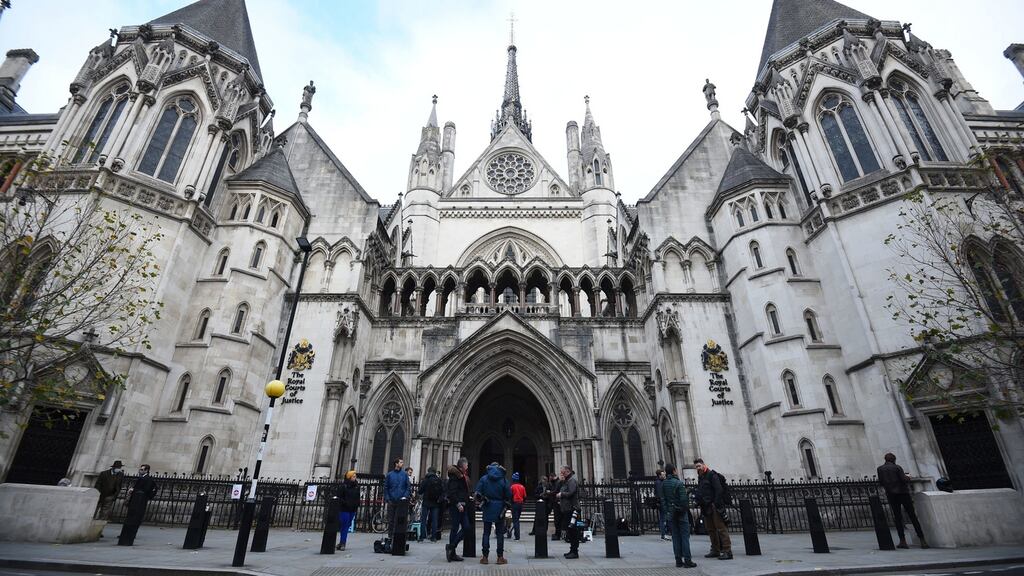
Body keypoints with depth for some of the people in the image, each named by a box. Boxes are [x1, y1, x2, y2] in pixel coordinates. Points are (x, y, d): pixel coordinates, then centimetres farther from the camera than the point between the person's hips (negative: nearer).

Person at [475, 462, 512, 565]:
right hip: (500, 509, 0)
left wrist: (482, 500, 11)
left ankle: (484, 557, 9)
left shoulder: (484, 479, -3)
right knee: (500, 533, 8)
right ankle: (500, 557, 9)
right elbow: (509, 496, -4)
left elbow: (477, 494, -7)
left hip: (487, 509, 0)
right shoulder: (503, 480, -4)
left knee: (486, 533, 9)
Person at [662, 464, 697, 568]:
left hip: (670, 513, 5)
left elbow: (662, 500, 4)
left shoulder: (663, 484, 3)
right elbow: (683, 499, -16)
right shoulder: (679, 483, -13)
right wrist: (686, 509, -3)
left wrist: (665, 514, 8)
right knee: (685, 536, 2)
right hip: (681, 513, -5)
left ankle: (678, 560, 12)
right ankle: (687, 560, 2)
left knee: (675, 537, 10)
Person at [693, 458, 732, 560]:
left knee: (721, 528, -7)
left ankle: (727, 551, -5)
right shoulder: (700, 477, 17)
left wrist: (717, 505, -19)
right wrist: (695, 495, 7)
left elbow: (719, 490, -15)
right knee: (711, 530, 13)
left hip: (714, 506, -9)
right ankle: (715, 550, 20)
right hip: (706, 508, 9)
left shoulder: (711, 475, -9)